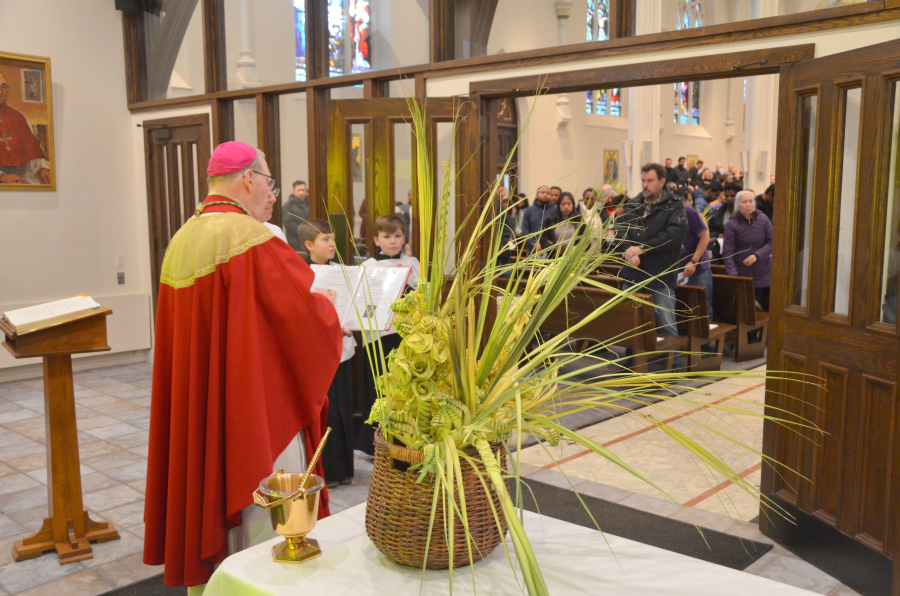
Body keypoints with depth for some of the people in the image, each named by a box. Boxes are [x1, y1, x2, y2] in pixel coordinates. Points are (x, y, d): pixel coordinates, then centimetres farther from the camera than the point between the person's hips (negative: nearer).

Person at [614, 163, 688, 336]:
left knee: (666, 326, -1)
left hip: (660, 277, -5)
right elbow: (620, 227, 2)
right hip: (632, 276, 5)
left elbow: (674, 234, -18)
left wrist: (642, 248, -19)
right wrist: (629, 250, -17)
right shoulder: (632, 204, 12)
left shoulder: (674, 206, -4)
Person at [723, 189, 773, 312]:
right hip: (741, 275, -2)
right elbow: (728, 252, -9)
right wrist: (733, 275, -19)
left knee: (767, 308, 4)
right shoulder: (731, 224, -5)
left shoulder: (762, 218, 4)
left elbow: (772, 242, 3)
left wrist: (757, 255, -13)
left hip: (763, 274, 2)